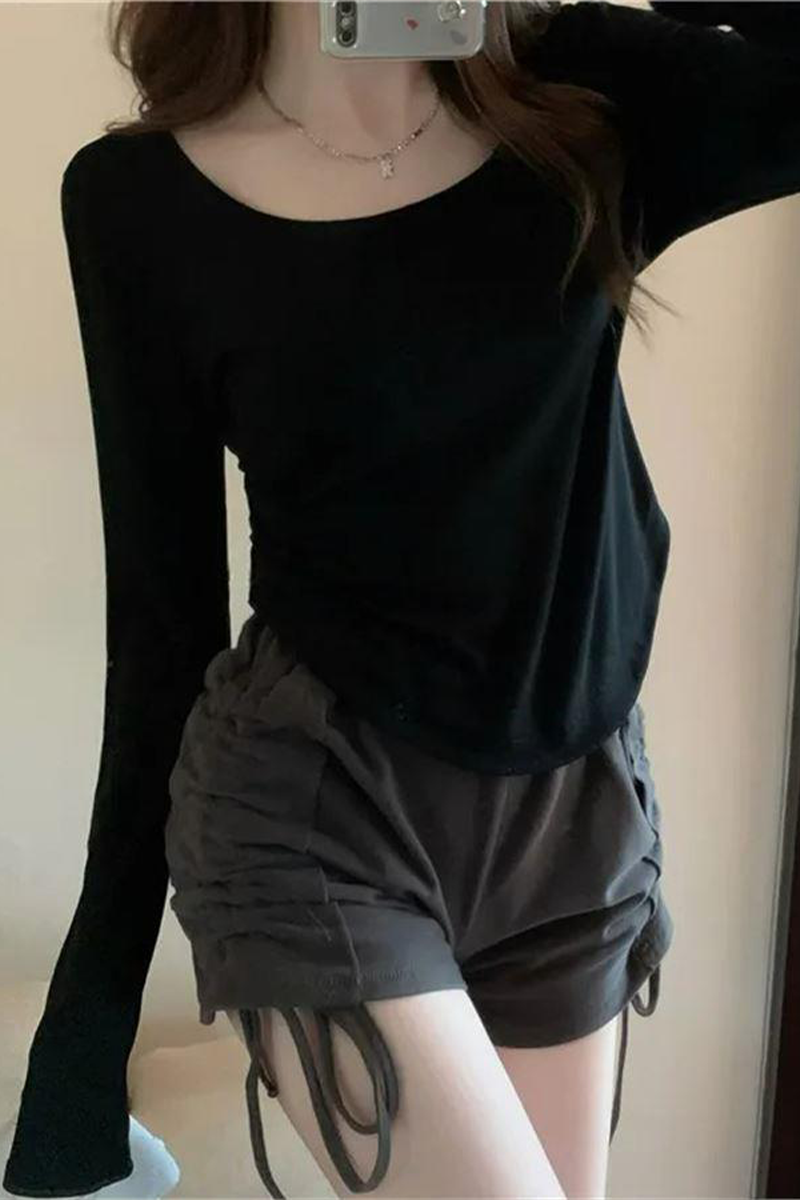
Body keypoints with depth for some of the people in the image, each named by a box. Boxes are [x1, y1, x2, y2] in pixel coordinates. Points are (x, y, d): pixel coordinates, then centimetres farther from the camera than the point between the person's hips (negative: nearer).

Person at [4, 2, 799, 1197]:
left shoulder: (584, 98, 0)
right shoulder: (144, 200, -6)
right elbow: (163, 597, -3)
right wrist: (105, 953, 2)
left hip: (581, 803, 4)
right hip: (311, 806, -3)